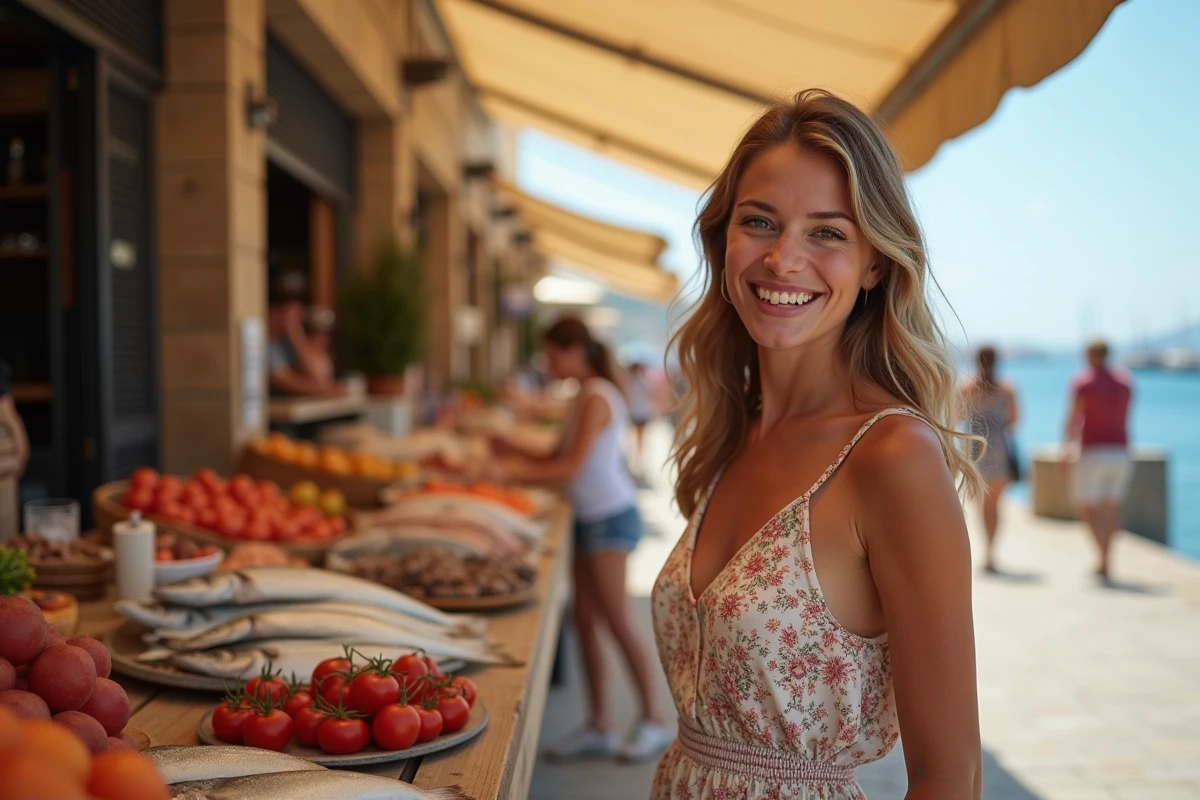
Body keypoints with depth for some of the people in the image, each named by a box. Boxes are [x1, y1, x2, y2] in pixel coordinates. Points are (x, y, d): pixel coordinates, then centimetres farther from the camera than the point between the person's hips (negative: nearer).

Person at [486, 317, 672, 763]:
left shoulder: (597, 399, -15)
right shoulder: (584, 398, 15)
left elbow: (571, 467, -21)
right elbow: (560, 460, 15)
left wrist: (511, 473, -19)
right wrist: (515, 453, 4)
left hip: (610, 517, -9)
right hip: (591, 518, 10)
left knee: (617, 621, -3)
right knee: (584, 618, 9)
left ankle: (654, 720, 9)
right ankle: (599, 726, 17)